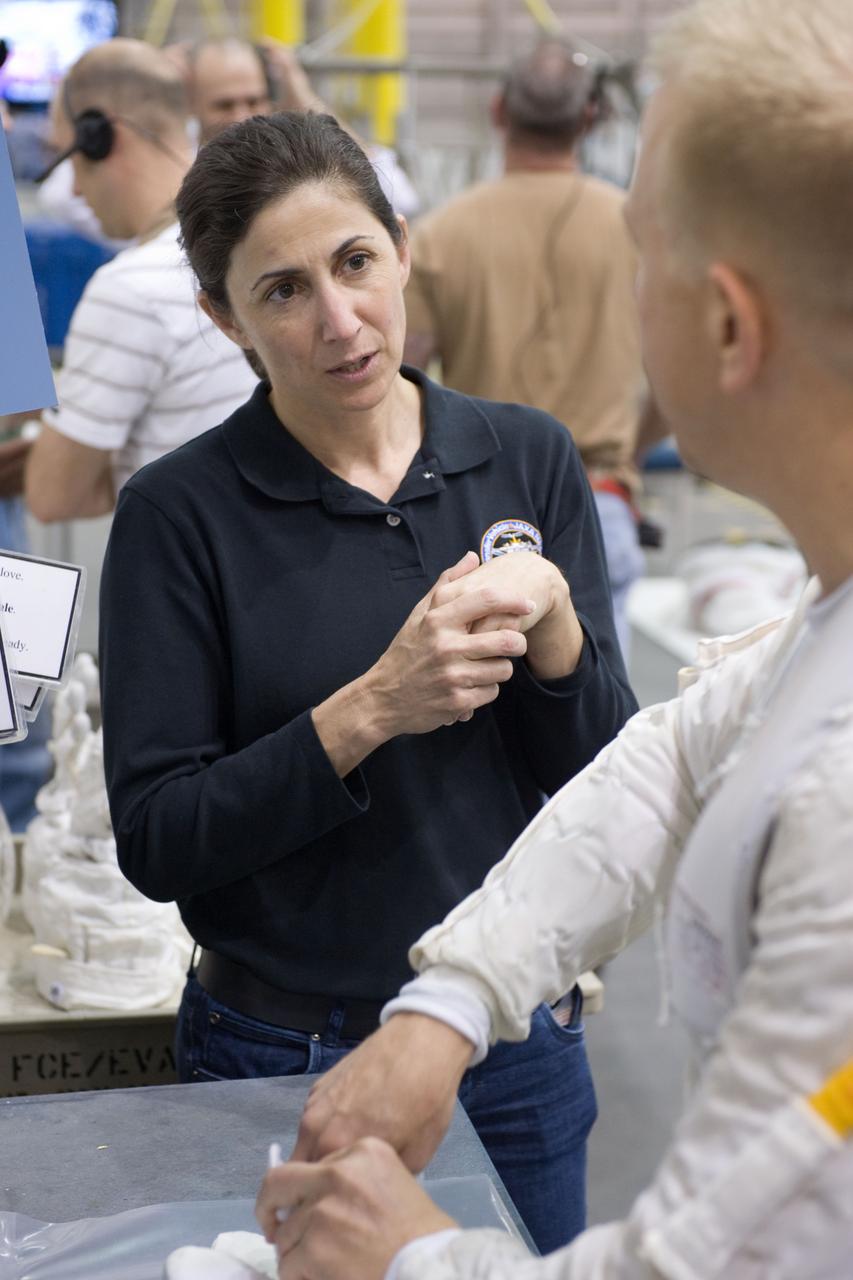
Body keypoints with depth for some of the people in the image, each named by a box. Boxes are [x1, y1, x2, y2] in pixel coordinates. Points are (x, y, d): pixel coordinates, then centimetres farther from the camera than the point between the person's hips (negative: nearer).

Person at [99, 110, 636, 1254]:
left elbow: (608, 784, -1)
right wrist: (370, 710, -25)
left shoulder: (528, 457, -2)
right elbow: (155, 839, -13)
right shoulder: (180, 512, -11)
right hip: (286, 1060, -3)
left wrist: (551, 624, -20)